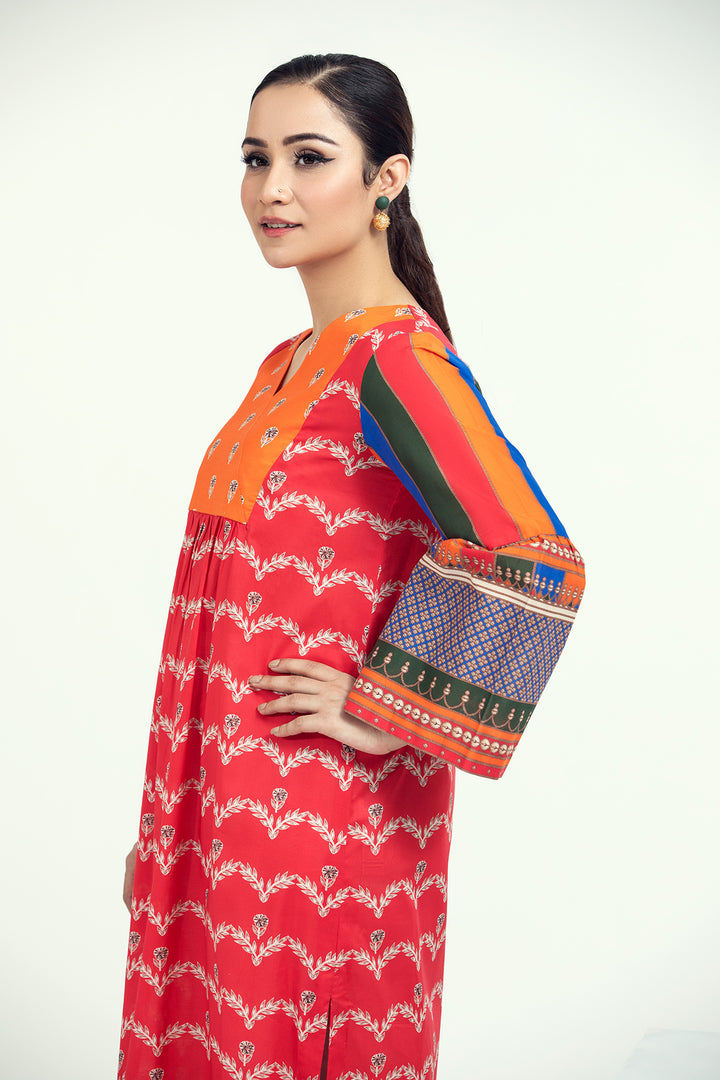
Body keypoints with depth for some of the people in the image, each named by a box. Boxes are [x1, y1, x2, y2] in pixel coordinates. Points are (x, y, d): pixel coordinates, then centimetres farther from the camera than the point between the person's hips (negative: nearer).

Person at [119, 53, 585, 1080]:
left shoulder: (397, 361, -16)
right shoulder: (288, 367, 11)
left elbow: (538, 563, -28)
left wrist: (383, 715, -18)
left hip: (325, 815, -8)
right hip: (230, 803, 8)